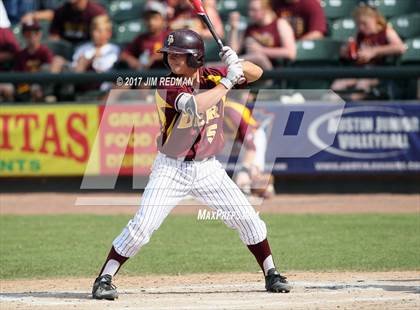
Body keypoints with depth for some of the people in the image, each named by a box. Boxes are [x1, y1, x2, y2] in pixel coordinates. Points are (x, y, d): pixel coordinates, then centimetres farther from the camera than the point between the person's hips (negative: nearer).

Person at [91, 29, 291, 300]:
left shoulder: (211, 77, -5)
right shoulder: (167, 87, -18)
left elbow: (256, 73, 3)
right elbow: (194, 106, -36)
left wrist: (236, 64, -18)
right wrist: (227, 82, -30)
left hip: (208, 168, 4)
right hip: (171, 169, -4)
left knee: (247, 218, 1)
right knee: (141, 227, -13)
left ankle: (271, 275, 16)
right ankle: (104, 279, -2)